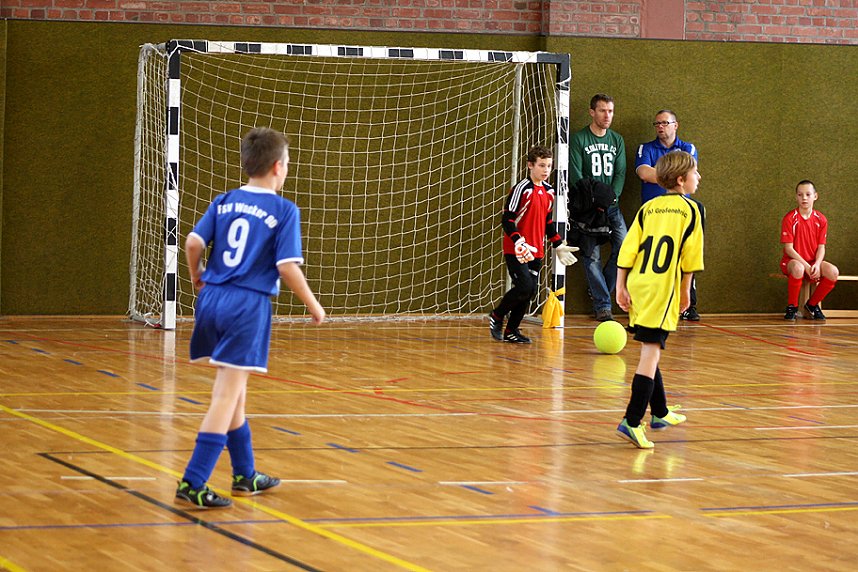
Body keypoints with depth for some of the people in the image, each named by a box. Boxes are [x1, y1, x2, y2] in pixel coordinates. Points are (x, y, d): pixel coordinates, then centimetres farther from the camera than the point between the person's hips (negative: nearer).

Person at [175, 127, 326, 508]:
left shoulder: (224, 202, 8)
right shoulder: (284, 211, -5)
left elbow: (193, 241, -1)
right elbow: (287, 267, -11)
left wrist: (197, 276, 19)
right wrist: (314, 307, 2)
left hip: (212, 299, 6)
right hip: (249, 306, -6)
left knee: (233, 392, 18)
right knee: (227, 395, -5)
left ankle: (246, 475, 31)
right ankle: (192, 484, -12)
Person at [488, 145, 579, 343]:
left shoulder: (549, 191, 11)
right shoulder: (522, 189, -12)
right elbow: (507, 220, -16)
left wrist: (558, 246, 21)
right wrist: (519, 243, -28)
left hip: (536, 252, 7)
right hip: (516, 250, -7)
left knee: (530, 291, 5)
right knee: (524, 286, -18)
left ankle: (512, 331, 18)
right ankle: (497, 316, 4)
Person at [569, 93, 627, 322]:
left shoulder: (617, 140, 13)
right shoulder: (579, 139, 0)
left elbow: (620, 173, 7)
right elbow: (575, 175, -7)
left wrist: (611, 197, -10)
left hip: (612, 205, 4)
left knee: (624, 247, -10)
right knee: (592, 256, -6)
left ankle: (599, 292, 8)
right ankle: (602, 305, -3)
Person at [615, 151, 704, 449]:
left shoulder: (648, 208, 11)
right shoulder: (690, 210, -1)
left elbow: (627, 250, 5)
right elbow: (690, 258, -2)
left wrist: (621, 286, 7)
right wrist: (685, 290, 8)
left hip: (637, 287, 6)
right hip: (663, 290, -6)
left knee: (649, 351, 18)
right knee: (651, 353, -9)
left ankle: (660, 413, 34)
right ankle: (631, 422, -18)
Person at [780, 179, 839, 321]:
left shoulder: (821, 219, 1)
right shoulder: (790, 219, -10)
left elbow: (821, 247, 1)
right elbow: (789, 248, -13)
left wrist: (817, 264, -19)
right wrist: (806, 266, -23)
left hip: (813, 262, 4)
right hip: (791, 261, -4)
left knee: (833, 272, -27)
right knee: (798, 268, -41)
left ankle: (812, 304, -1)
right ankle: (792, 307, -17)